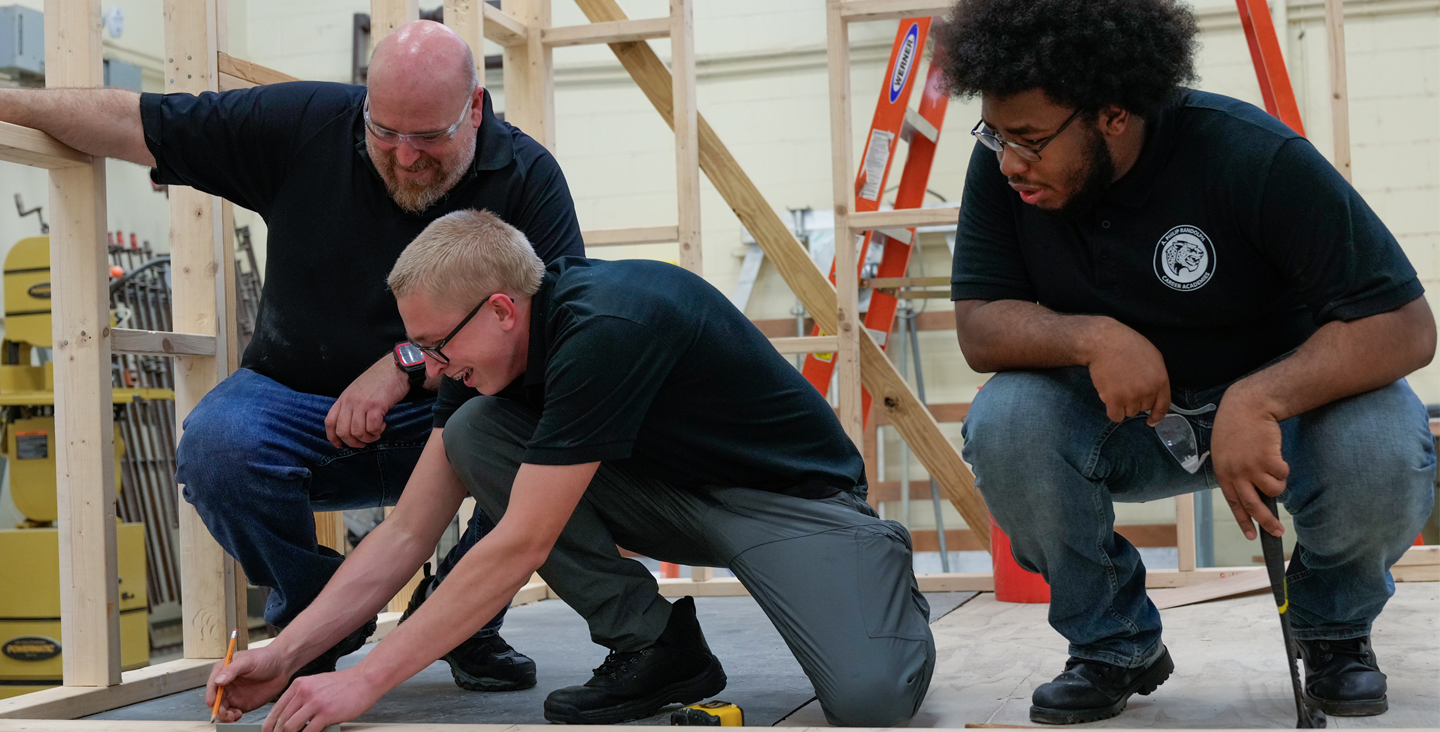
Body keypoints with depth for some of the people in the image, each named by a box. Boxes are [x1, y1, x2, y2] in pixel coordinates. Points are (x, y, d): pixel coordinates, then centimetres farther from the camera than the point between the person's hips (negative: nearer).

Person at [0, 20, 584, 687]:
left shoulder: (527, 176, -9)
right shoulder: (303, 126, -5)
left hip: (455, 413, -1)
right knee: (216, 444, -31)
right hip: (297, 401, 1)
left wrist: (409, 364, -26)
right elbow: (131, 123, 3)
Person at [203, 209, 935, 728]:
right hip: (673, 492, 7)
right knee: (472, 432, -13)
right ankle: (655, 644, -2)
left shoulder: (605, 330, -33)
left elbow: (521, 546, -33)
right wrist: (284, 654, -11)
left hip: (792, 494, -7)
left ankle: (888, 588, 7)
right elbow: (408, 532, -3)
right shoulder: (486, 354, -7)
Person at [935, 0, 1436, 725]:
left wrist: (1260, 398, -42)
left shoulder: (1253, 157, -26)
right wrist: (1092, 338, -36)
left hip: (1281, 396, -2)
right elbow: (978, 326, -16)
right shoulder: (1002, 167, -15)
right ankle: (1113, 643, -1)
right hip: (1121, 417, 2)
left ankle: (1333, 627, 3)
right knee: (1001, 424, -27)